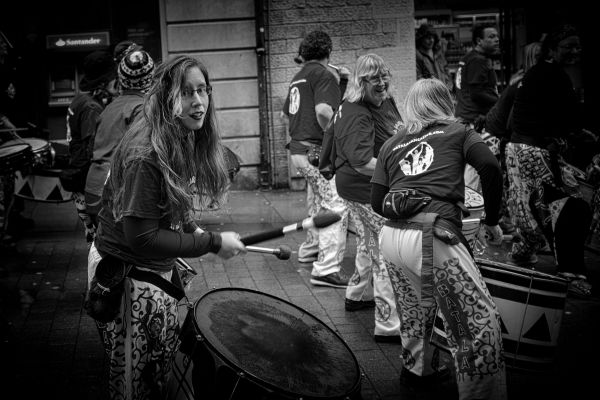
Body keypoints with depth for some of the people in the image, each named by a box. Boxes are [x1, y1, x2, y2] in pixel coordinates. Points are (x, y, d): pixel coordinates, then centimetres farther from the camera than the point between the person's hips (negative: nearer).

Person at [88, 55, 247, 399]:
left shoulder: (188, 140, 0)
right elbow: (142, 238, -27)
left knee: (168, 352, 20)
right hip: (126, 272, -8)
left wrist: (193, 231, -1)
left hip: (159, 266, 8)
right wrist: (212, 243, -23)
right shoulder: (145, 155, -29)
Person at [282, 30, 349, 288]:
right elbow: (323, 111, -25)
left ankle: (310, 249, 40)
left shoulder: (298, 78, 17)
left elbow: (286, 113, 26)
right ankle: (327, 270, -17)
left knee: (317, 203, 26)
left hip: (297, 149, 10)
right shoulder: (323, 75, -10)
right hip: (317, 150, -10)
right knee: (336, 207, -12)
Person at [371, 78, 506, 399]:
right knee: (480, 321, -1)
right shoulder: (457, 132, 15)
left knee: (415, 310, 28)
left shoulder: (390, 144, 23)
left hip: (390, 238, 6)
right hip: (431, 237, -6)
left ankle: (417, 370, 44)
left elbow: (377, 202, 17)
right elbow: (490, 167, -1)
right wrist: (491, 221, 8)